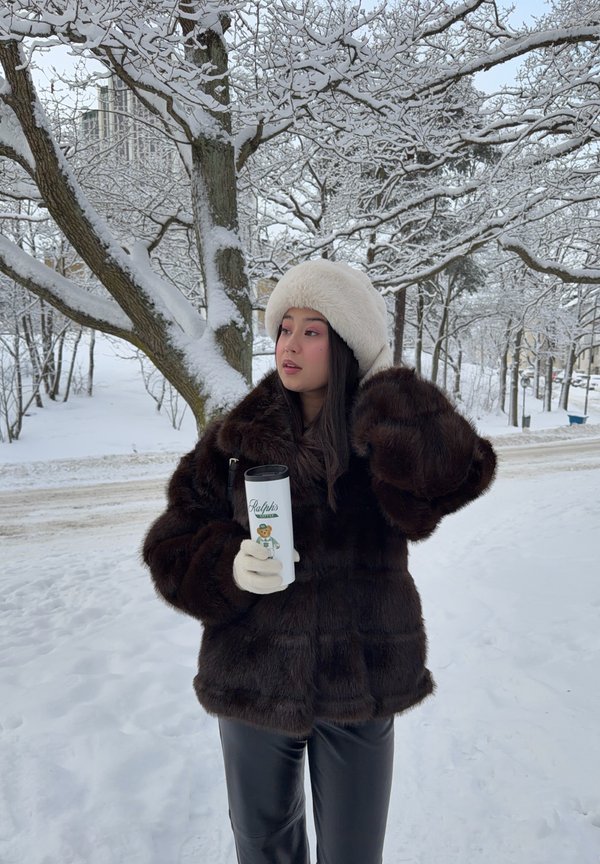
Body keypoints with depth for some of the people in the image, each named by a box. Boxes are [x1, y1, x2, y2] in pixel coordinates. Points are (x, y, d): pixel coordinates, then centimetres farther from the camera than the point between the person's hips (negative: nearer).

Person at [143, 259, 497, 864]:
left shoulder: (388, 434, -9)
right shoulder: (239, 436, -6)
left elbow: (453, 474, -31)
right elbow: (173, 544, -3)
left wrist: (385, 384, -20)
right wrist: (228, 566, -23)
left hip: (359, 683, -1)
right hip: (254, 678, 2)